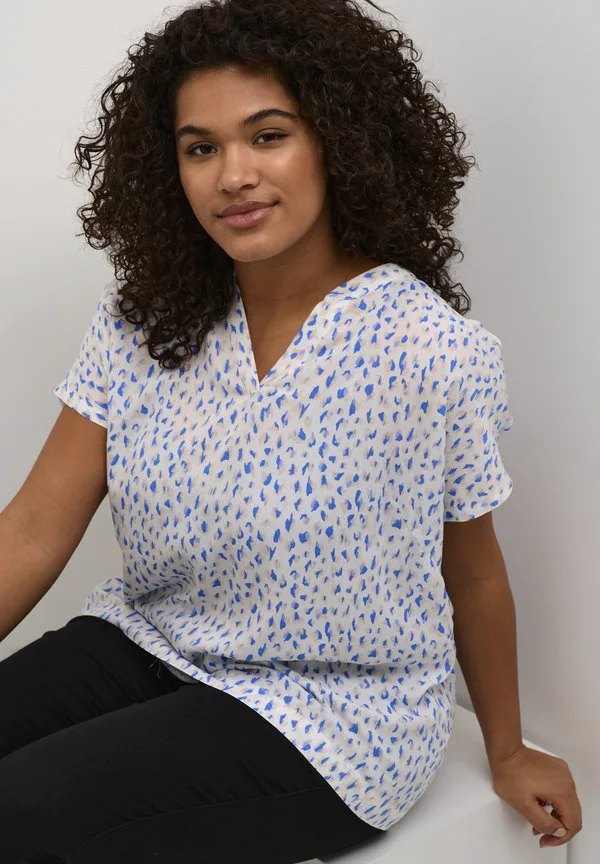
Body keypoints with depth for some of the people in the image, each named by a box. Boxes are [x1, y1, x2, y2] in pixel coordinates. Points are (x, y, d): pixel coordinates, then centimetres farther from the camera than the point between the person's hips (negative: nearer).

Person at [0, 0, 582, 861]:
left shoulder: (433, 354, -18)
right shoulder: (141, 324, -4)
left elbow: (472, 574, -5)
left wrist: (509, 755, 9)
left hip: (329, 716, -4)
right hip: (144, 641, 5)